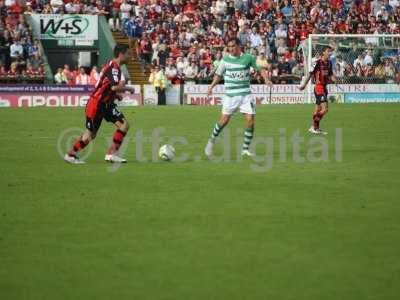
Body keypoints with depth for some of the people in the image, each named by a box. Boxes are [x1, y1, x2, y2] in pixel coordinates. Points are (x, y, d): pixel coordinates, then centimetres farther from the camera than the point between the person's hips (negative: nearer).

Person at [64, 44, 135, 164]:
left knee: (124, 125, -1)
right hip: (96, 104, -9)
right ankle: (70, 154, 15)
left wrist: (115, 95, 9)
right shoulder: (113, 67, -19)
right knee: (90, 134, -2)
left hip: (107, 103, 9)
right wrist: (128, 89, -15)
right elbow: (115, 87, -32)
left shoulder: (115, 66, 10)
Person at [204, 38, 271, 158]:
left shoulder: (248, 58, -2)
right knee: (224, 120, -2)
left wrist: (266, 79, -10)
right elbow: (218, 74, 9)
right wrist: (211, 87, -3)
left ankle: (245, 149, 4)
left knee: (250, 120, -7)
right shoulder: (226, 59, -1)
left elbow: (260, 69, 7)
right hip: (230, 95, 0)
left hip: (245, 94, 0)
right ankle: (211, 141, 21)